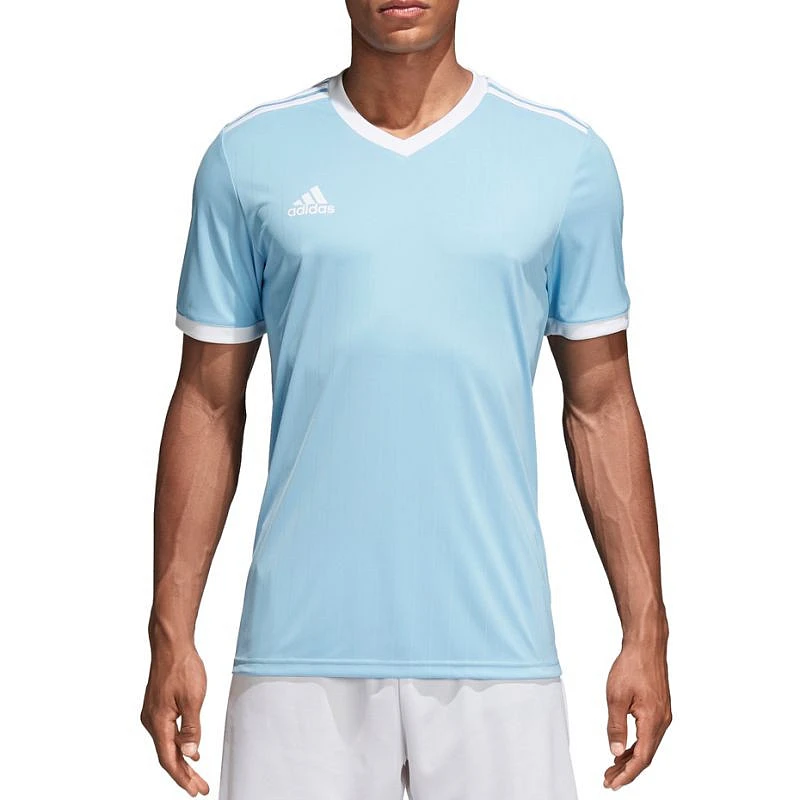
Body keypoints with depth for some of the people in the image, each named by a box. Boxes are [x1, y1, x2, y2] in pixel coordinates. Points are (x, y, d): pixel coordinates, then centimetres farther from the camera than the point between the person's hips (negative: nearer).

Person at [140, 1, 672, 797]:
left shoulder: (568, 157, 4)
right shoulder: (249, 156, 4)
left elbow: (601, 408, 7)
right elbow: (209, 406, 7)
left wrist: (646, 633, 4)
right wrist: (171, 636, 3)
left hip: (495, 645, 0)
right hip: (298, 647, 0)